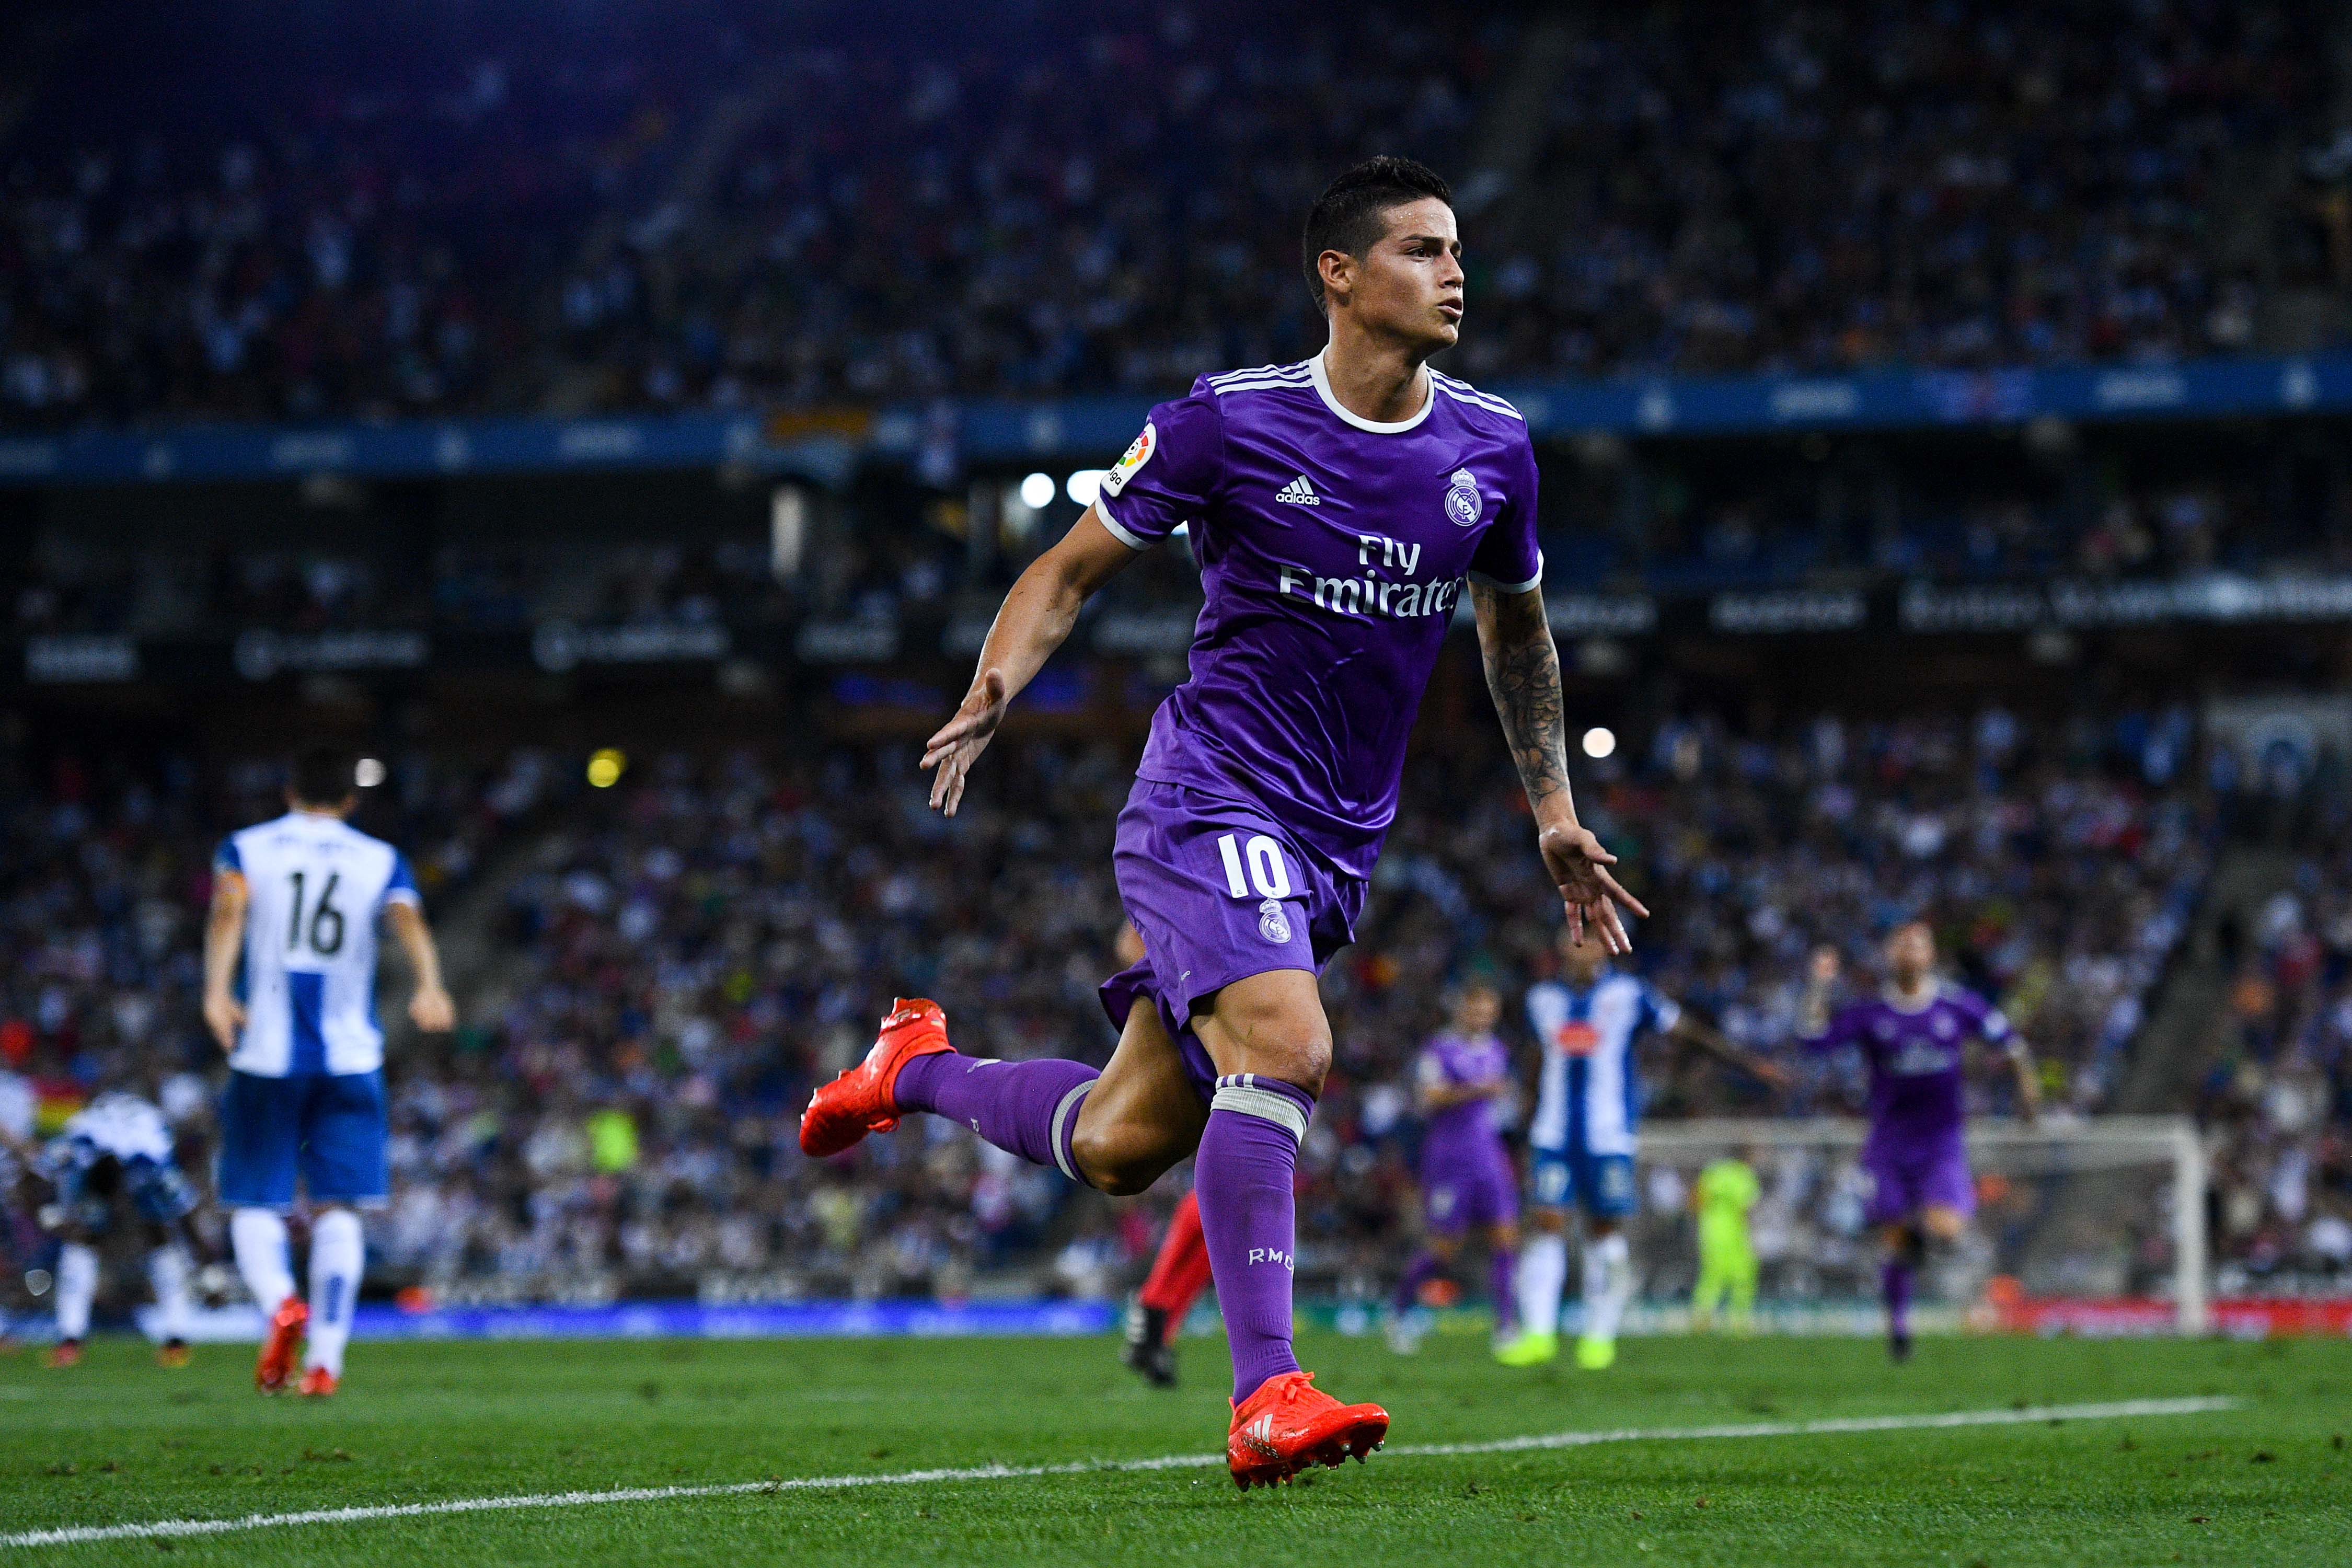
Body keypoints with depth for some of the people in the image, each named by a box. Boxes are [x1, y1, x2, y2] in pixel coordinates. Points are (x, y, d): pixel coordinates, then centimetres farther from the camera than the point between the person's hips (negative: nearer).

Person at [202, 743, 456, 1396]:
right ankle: (325, 1359, -8)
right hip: (350, 1058, 1)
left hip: (266, 1054, -1)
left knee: (256, 1204, 6)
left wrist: (217, 989, -26)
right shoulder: (380, 859, 9)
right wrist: (430, 988, -28)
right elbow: (408, 917, -12)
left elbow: (229, 908, -14)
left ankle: (281, 1302, -23)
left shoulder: (247, 849, 7)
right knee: (337, 1209, 3)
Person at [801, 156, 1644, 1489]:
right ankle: (1266, 1399, -26)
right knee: (1285, 1043, -29)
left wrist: (1555, 814, 18)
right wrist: (997, 687, -18)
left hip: (1339, 837, 5)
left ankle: (920, 1069, 34)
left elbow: (1517, 627, 22)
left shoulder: (1493, 448, 4)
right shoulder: (1229, 422, -9)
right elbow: (1074, 568, 0)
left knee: (1118, 1148, 5)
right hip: (1212, 797, -5)